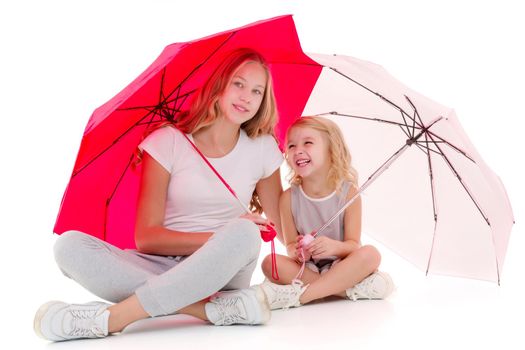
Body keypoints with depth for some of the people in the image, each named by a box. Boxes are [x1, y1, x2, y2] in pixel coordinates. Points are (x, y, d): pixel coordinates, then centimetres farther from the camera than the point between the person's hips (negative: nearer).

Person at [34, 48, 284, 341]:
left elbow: (284, 226, 8)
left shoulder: (263, 148, 3)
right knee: (70, 245, -25)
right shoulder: (168, 142, -4)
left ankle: (109, 319, -31)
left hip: (222, 273, 1)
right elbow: (146, 237, -10)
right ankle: (215, 309, -36)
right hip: (161, 268, 0)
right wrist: (218, 237, -18)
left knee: (244, 235, -34)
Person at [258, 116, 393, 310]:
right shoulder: (289, 198, -5)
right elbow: (290, 245, -2)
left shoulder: (348, 193, -10)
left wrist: (335, 247, -33)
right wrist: (296, 251, -28)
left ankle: (296, 295, -34)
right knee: (271, 262, -26)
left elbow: (353, 244, -10)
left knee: (370, 254, -29)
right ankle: (355, 289, -25)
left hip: (342, 267, -1)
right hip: (306, 268, 1)